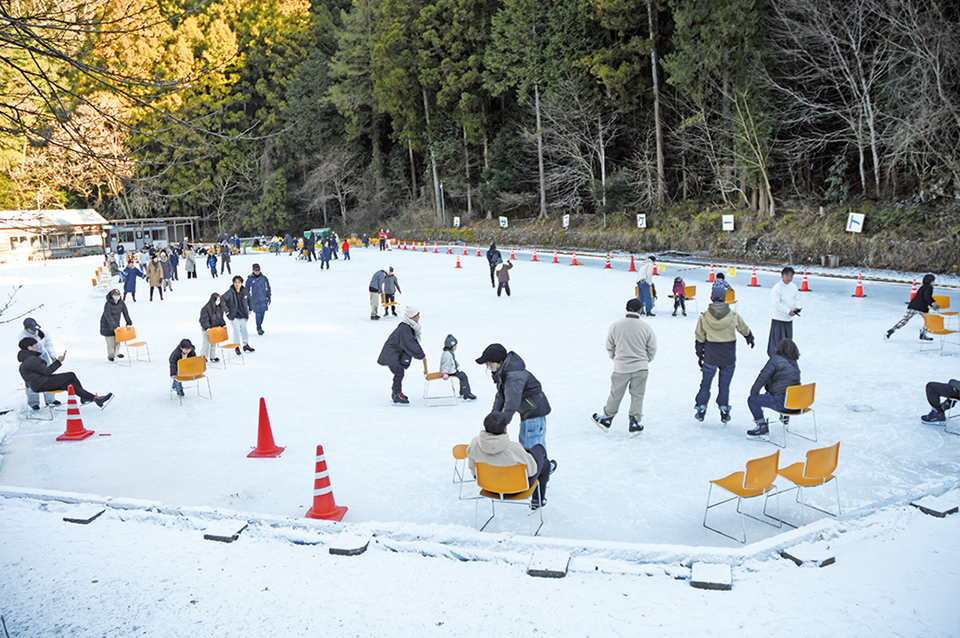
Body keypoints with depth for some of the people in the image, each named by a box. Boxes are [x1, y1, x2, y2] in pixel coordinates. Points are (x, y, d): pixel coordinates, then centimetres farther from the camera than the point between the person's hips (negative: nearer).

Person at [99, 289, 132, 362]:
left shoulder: (121, 303, -9)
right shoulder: (108, 304, -26)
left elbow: (125, 313, -7)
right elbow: (108, 317, -31)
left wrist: (129, 323, -18)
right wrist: (115, 326, -38)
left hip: (116, 322, 5)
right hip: (107, 325, -5)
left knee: (118, 337, 5)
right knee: (110, 339, -6)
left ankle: (117, 352, 26)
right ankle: (110, 356, 7)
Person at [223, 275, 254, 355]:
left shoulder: (244, 291, 0)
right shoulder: (230, 292, -17)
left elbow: (249, 299, 19)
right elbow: (221, 299, -21)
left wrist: (250, 308, 17)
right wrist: (226, 310, -19)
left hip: (243, 315, 5)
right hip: (234, 315, -5)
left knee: (244, 330, 14)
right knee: (236, 331, -4)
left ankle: (246, 345, 28)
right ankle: (237, 347, 11)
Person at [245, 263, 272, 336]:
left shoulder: (264, 278, 3)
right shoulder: (250, 279, -2)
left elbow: (268, 288, 13)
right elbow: (247, 289, 7)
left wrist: (268, 297, 12)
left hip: (263, 299, 3)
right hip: (254, 300, -3)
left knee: (262, 313, 5)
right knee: (258, 313, -7)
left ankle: (260, 326, 22)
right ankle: (259, 328, 2)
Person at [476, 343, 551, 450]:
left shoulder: (514, 376, -28)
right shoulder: (502, 373, 4)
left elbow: (512, 402, -31)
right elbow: (500, 396, 13)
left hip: (535, 412, -10)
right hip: (527, 413, 10)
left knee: (532, 449, -10)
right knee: (524, 445, 16)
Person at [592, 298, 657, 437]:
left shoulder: (615, 326, -7)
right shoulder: (646, 327, -6)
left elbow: (609, 348, 4)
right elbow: (652, 350, 2)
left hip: (621, 368, 0)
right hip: (641, 368, 0)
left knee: (615, 395, 12)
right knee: (637, 396, 11)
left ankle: (607, 419, 26)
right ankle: (635, 424, 14)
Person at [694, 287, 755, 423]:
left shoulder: (704, 316, -8)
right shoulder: (733, 316, -7)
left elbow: (700, 337, -1)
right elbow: (744, 330, 12)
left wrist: (699, 355, 10)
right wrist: (750, 339, 33)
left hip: (710, 356, 0)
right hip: (728, 357, 1)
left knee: (705, 383, 11)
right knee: (724, 384, 11)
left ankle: (701, 409, 14)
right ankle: (724, 410, 16)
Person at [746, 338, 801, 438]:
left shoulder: (775, 360, -10)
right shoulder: (794, 363, 13)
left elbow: (763, 378, -11)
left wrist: (753, 392, 0)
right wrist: (769, 390, 29)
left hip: (781, 402, -8)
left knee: (752, 399, -1)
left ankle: (762, 425, -3)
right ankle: (785, 416, 49)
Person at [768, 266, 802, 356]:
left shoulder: (793, 286, 6)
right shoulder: (777, 288, -16)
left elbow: (797, 298, 16)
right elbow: (776, 303, -21)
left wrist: (797, 307, -4)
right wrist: (788, 311, -23)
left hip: (789, 319, 7)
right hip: (779, 319, -7)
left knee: (788, 339, 16)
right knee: (778, 340, -5)